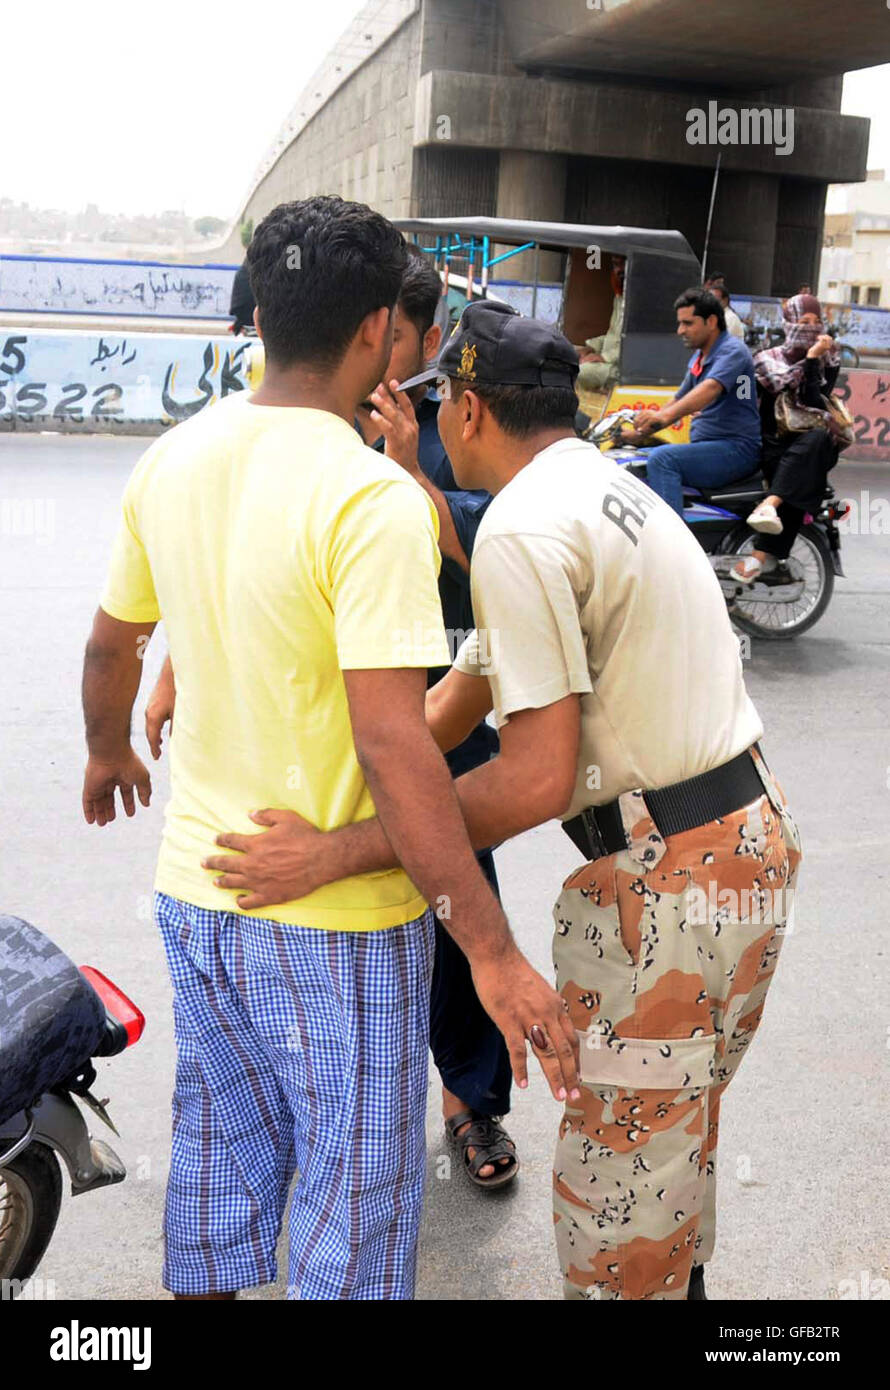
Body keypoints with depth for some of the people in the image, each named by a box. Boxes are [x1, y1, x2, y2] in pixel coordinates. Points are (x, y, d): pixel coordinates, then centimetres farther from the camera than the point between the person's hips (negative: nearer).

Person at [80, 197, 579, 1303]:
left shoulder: (171, 460, -1)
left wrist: (107, 755, 31)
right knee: (354, 1192, 14)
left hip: (194, 887, 7)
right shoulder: (374, 498, -23)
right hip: (337, 921, -7)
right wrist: (492, 952, -21)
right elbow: (392, 745, -27)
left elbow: (110, 645, 11)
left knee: (219, 1149, 26)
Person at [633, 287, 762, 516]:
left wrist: (665, 415, -45)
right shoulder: (698, 358, 19)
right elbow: (679, 401, 26)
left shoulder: (732, 351, -11)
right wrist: (638, 432, 16)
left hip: (735, 448, -10)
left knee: (662, 458, -30)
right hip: (704, 447, 10)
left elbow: (711, 388, -30)